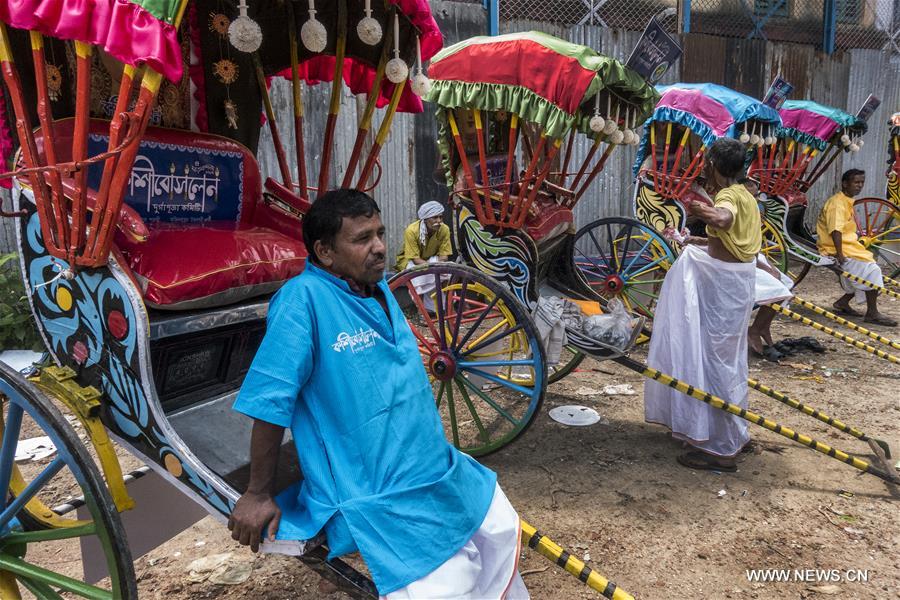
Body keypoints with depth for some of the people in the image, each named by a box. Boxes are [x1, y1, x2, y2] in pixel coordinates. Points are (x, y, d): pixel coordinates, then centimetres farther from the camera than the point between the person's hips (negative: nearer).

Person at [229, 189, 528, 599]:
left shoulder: (379, 290, 4)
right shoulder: (304, 297, -21)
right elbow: (269, 402, -19)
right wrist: (259, 495, -14)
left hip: (440, 471, 8)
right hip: (379, 499, -8)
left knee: (502, 531, 22)